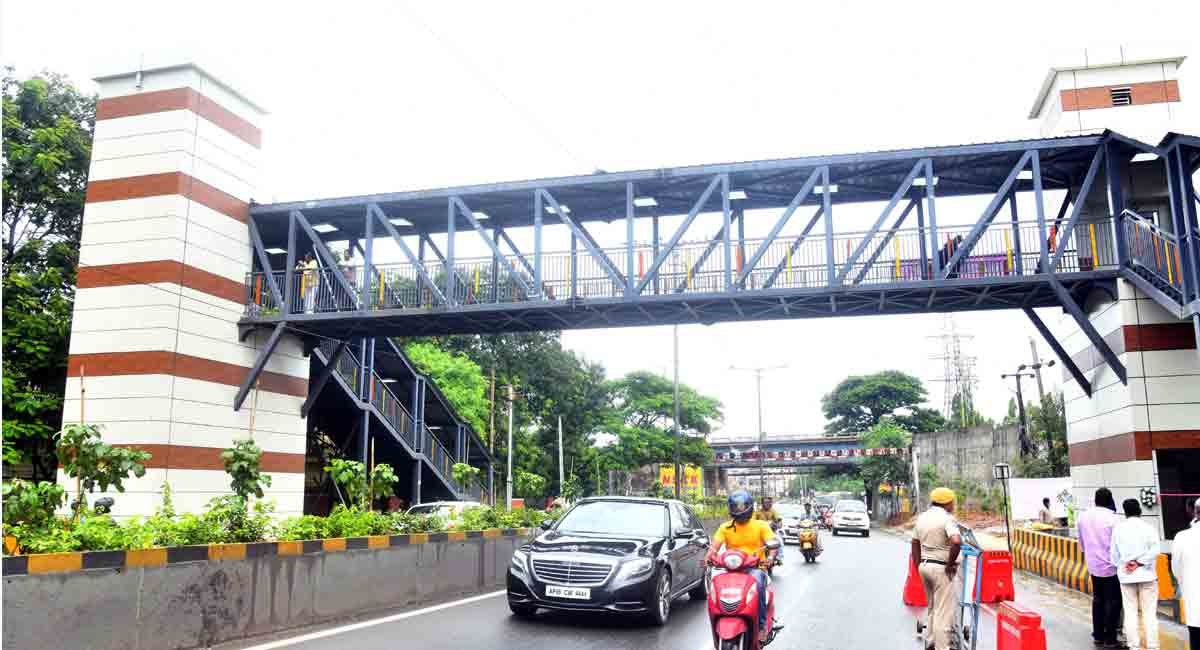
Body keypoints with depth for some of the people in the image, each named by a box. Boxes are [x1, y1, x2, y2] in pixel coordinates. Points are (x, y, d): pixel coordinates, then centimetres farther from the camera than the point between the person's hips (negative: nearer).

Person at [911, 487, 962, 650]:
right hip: (941, 569, -8)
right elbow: (957, 541, -30)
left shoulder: (922, 517, 10)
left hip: (925, 565, 8)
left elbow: (915, 544, 16)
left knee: (933, 607, 22)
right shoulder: (947, 518, -14)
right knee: (943, 611, -2)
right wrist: (950, 563, -18)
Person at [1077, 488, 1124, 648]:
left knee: (1097, 600, 15)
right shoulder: (1112, 518, -17)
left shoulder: (1083, 516, 2)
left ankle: (1098, 635, 20)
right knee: (1113, 602, 2)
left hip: (1093, 566, 6)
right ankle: (1109, 639, 4)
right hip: (1110, 567, -6)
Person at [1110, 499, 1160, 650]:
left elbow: (1114, 553, 6)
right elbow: (1155, 550, -16)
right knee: (1149, 612, 4)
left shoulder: (1118, 528, 3)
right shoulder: (1147, 528, -5)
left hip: (1126, 576, 2)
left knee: (1130, 612, 7)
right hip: (1146, 575, -2)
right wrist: (1139, 563, -11)